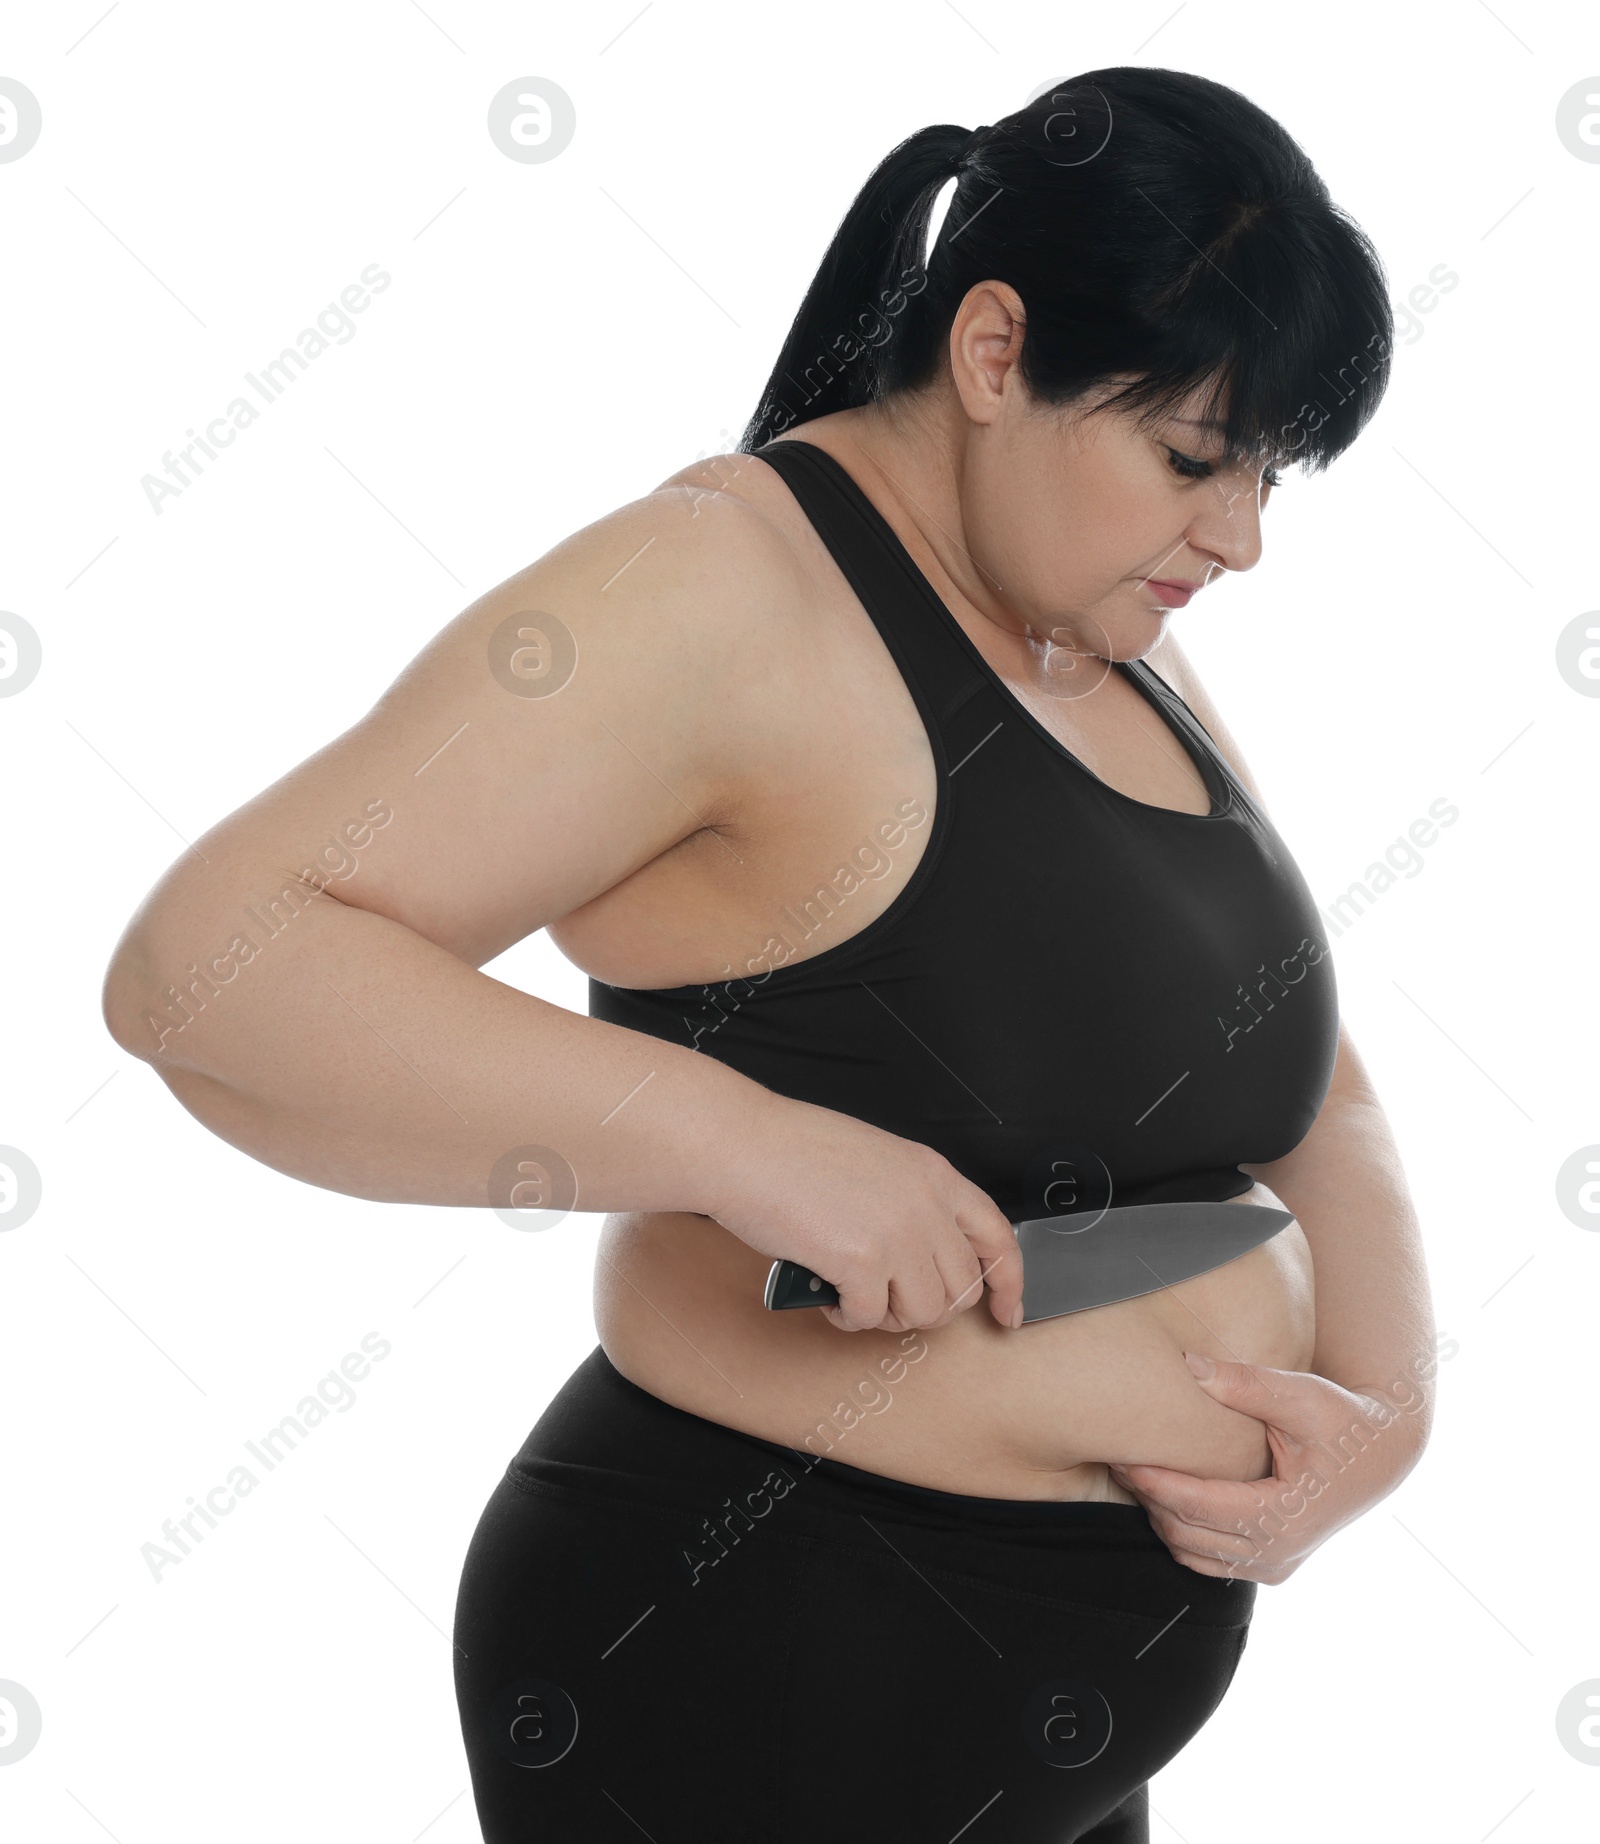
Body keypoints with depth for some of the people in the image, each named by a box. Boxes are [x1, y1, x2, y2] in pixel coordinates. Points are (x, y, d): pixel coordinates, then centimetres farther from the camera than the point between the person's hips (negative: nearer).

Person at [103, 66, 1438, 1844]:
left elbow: (1315, 1099, 13)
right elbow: (201, 966, -27)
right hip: (764, 1694, -8)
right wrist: (758, 1142, -33)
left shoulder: (1119, 656, 8)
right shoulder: (727, 597, -19)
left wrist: (1381, 1403, -6)